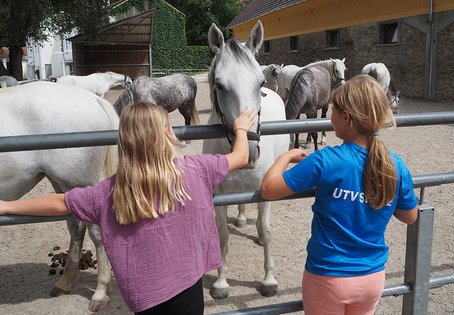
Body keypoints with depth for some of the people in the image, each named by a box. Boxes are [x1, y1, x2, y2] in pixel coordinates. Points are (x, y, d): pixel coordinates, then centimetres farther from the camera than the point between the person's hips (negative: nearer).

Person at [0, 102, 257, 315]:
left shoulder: (112, 191, -10)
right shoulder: (194, 169, -14)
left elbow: (60, 203, -2)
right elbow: (240, 158, 1)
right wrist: (241, 129, 21)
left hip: (142, 293, 2)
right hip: (186, 284, -1)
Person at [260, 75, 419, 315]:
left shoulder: (325, 161, -24)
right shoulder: (397, 167, -11)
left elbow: (268, 190, -17)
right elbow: (410, 217, 5)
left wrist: (287, 156, -2)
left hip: (327, 277, -3)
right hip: (374, 277, 4)